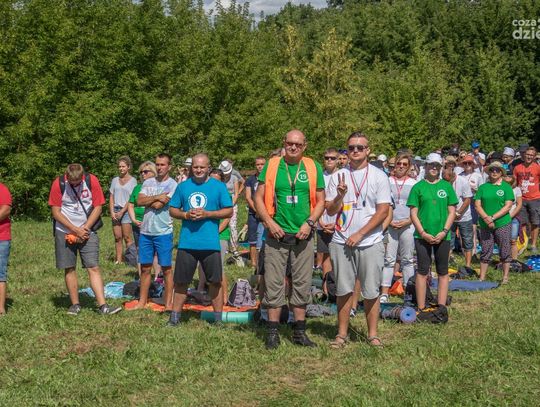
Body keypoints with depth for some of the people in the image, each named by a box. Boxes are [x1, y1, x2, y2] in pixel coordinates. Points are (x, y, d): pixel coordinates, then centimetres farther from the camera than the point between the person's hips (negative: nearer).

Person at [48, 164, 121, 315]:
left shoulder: (91, 181, -8)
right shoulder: (58, 184, -9)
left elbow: (98, 207, -3)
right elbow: (55, 212, -7)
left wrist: (85, 229, -11)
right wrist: (76, 230, -13)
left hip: (87, 231, 0)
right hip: (64, 232, 0)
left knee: (94, 267, -6)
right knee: (69, 268, 4)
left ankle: (103, 306, -8)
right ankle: (75, 304, 15)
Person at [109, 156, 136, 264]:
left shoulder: (132, 180, 1)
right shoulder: (115, 180, 14)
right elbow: (111, 197, 11)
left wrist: (122, 212, -10)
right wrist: (112, 212, -2)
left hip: (126, 210, -4)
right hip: (115, 210, 4)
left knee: (127, 237, -7)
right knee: (117, 237, 3)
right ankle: (118, 260, 6)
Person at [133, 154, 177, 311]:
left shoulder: (172, 185, -8)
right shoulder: (148, 182, 10)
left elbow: (158, 205, -17)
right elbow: (139, 201, -4)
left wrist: (149, 200, -1)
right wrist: (157, 197, -12)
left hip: (163, 232, -5)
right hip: (146, 232, 5)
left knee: (166, 268, 4)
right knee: (145, 268, 11)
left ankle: (168, 303, 11)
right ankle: (142, 302, 21)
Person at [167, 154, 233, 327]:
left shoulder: (219, 186, 2)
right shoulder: (183, 186, 9)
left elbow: (229, 211, -1)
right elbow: (172, 210, 12)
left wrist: (207, 214, -13)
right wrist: (186, 215, -9)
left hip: (211, 243, -2)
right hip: (186, 243, 2)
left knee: (215, 281, 4)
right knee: (180, 281, 8)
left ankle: (218, 319, 16)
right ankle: (175, 317, 19)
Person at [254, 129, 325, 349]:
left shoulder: (313, 168, 4)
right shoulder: (271, 166, 2)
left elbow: (320, 201, 6)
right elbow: (258, 198, 3)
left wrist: (309, 223, -8)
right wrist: (270, 222, -9)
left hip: (303, 235, 1)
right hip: (277, 234, -1)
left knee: (302, 284, 7)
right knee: (274, 284, 1)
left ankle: (299, 332, 17)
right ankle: (273, 332, 9)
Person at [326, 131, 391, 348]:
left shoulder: (378, 176, 1)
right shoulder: (338, 176, 8)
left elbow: (383, 211, -4)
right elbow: (330, 210, 7)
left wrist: (359, 234, -10)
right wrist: (340, 196, -13)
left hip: (370, 242, -2)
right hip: (342, 242, 2)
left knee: (371, 291, 2)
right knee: (343, 290, 6)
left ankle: (372, 334, 12)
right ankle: (342, 333, 14)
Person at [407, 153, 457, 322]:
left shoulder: (447, 186, 7)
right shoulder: (418, 187, 2)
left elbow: (452, 212, 5)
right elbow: (413, 213, -1)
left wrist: (444, 232, -8)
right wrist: (423, 233, -11)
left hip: (442, 236, 2)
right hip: (423, 236, -2)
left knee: (443, 272, 5)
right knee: (422, 271, 0)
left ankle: (442, 307, 10)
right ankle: (421, 309, 3)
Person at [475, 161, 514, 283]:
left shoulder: (506, 187, 2)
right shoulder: (483, 187, 10)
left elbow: (508, 206, -6)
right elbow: (477, 205, 3)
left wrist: (492, 218, -14)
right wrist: (486, 218, -13)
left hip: (502, 224, -2)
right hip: (485, 225, 2)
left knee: (505, 252, 3)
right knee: (485, 252, 7)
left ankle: (505, 277, 12)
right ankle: (482, 278, 12)